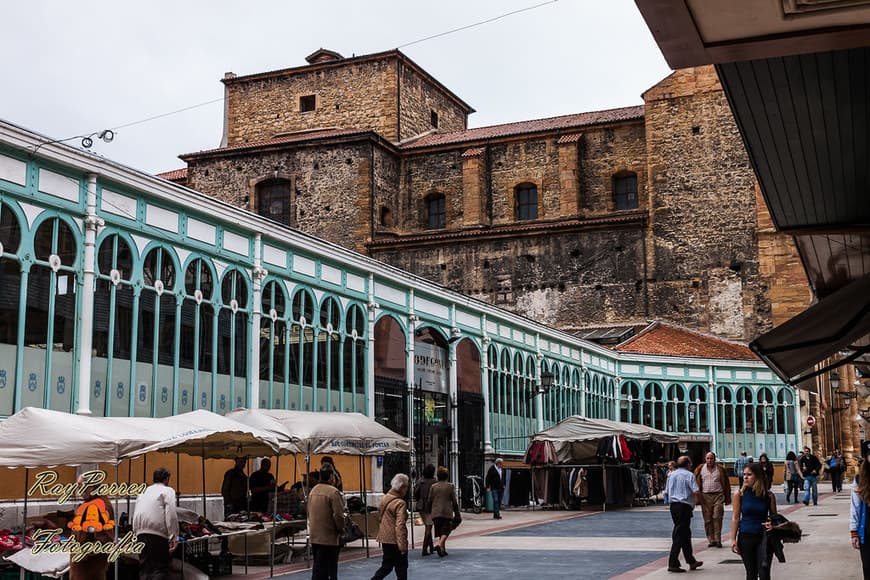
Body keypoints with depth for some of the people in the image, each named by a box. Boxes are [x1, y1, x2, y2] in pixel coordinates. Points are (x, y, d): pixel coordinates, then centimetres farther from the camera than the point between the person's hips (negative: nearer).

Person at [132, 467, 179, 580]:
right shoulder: (167, 491, 6)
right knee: (160, 568, -4)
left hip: (140, 533, 6)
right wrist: (174, 537, -10)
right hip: (158, 533, -6)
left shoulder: (143, 491, 25)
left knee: (144, 568, 10)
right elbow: (171, 515, -7)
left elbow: (136, 515, 20)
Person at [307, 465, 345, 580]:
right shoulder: (333, 492, -16)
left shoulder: (313, 490, 9)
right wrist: (341, 529, -2)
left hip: (314, 537, 8)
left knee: (317, 568, 17)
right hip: (329, 537, -8)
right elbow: (338, 515, -19)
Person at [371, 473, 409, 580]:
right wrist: (402, 545, -24)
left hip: (384, 538, 7)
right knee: (401, 567, 6)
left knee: (387, 565, 18)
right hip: (395, 540, -7)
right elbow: (400, 526, -24)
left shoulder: (385, 498, 6)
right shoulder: (400, 503, -18)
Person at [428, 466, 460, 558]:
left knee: (440, 533, 14)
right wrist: (457, 514, 6)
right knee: (445, 532, -2)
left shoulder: (433, 486, 5)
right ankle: (439, 544, -26)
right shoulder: (450, 486, -2)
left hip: (436, 513, 3)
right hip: (447, 513, -3)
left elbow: (429, 501, 7)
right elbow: (454, 501, -2)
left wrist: (431, 512, 20)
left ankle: (443, 550, 17)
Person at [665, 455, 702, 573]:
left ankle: (691, 561, 26)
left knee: (686, 534, 18)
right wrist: (697, 494, 7)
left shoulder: (671, 475, 11)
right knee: (679, 535, -5)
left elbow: (667, 491, 16)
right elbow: (696, 492, -15)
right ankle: (673, 564, -7)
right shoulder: (689, 475, -8)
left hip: (673, 505, 7)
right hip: (685, 506, -7)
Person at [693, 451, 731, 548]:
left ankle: (718, 540, -3)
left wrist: (727, 498, 6)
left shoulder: (720, 469, 5)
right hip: (705, 496, 2)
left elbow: (726, 484, 8)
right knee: (707, 520, 2)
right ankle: (711, 540, 9)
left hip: (718, 495, -2)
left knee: (717, 518, -8)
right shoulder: (700, 469, 7)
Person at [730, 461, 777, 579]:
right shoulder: (739, 494, -4)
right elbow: (735, 518, -1)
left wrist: (772, 524, -15)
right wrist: (733, 539, -4)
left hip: (764, 537, 0)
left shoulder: (769, 496, -3)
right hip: (746, 537, 1)